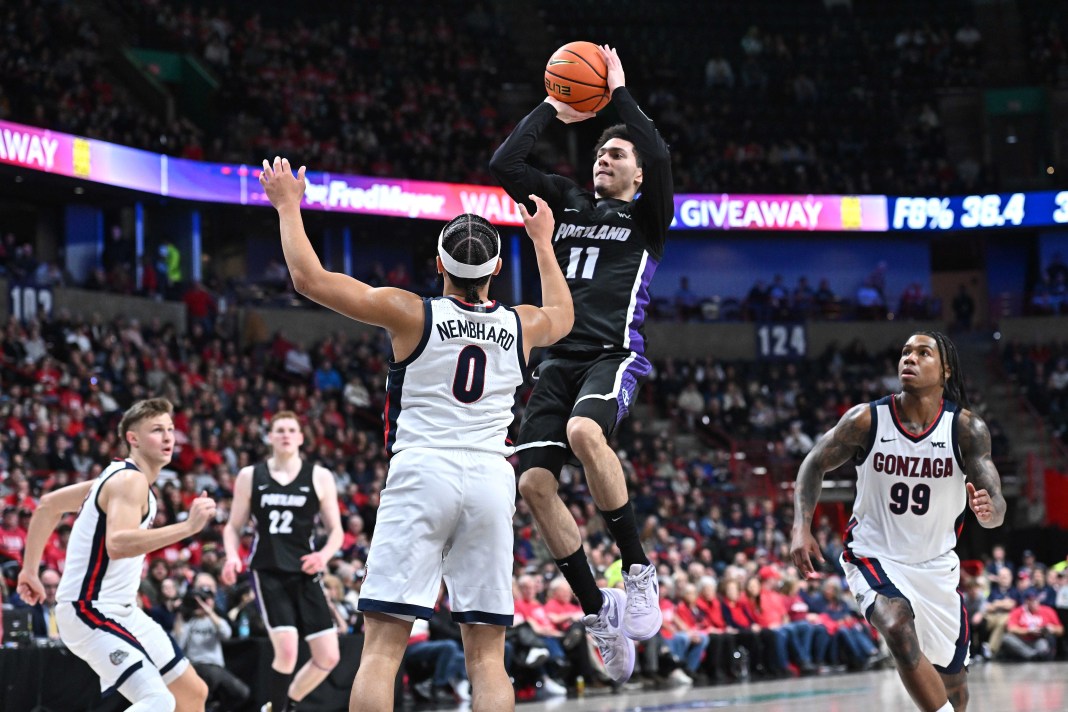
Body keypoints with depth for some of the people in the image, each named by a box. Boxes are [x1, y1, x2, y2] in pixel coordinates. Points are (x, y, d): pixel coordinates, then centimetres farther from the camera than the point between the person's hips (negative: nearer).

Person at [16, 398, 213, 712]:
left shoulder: (120, 476, 14)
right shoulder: (131, 480, -16)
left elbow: (48, 505, 22)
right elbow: (117, 544, -34)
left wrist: (30, 570, 22)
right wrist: (187, 526, -35)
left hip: (121, 612, 11)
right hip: (90, 613, -11)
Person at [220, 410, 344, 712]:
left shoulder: (320, 477, 4)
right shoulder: (250, 476, 4)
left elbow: (336, 531, 7)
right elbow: (233, 527, 12)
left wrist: (324, 554, -14)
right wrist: (232, 556, -9)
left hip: (304, 573, 2)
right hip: (268, 572, -2)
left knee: (328, 656, -1)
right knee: (287, 650, -19)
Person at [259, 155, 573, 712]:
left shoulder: (412, 314, -1)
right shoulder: (521, 326, 10)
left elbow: (309, 278, 0)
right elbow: (562, 316, 36)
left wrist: (288, 207, 14)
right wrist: (542, 241, 48)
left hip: (422, 474, -3)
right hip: (491, 479, 3)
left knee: (382, 645, -6)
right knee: (487, 653, 5)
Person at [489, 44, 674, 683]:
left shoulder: (646, 218, 8)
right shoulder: (567, 203, 21)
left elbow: (660, 158, -12)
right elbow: (505, 165, 12)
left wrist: (620, 92, -3)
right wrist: (552, 110, 14)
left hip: (614, 354, -6)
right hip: (560, 359, 6)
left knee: (584, 430, -37)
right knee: (534, 481, -11)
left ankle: (639, 571, -25)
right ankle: (598, 611, 1)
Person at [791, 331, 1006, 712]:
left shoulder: (966, 429, -14)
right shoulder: (867, 419, -14)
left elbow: (996, 511, -19)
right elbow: (815, 464, 0)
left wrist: (988, 509, -44)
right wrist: (801, 527, -14)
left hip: (936, 565, 2)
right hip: (873, 556, -2)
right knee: (899, 630, -33)